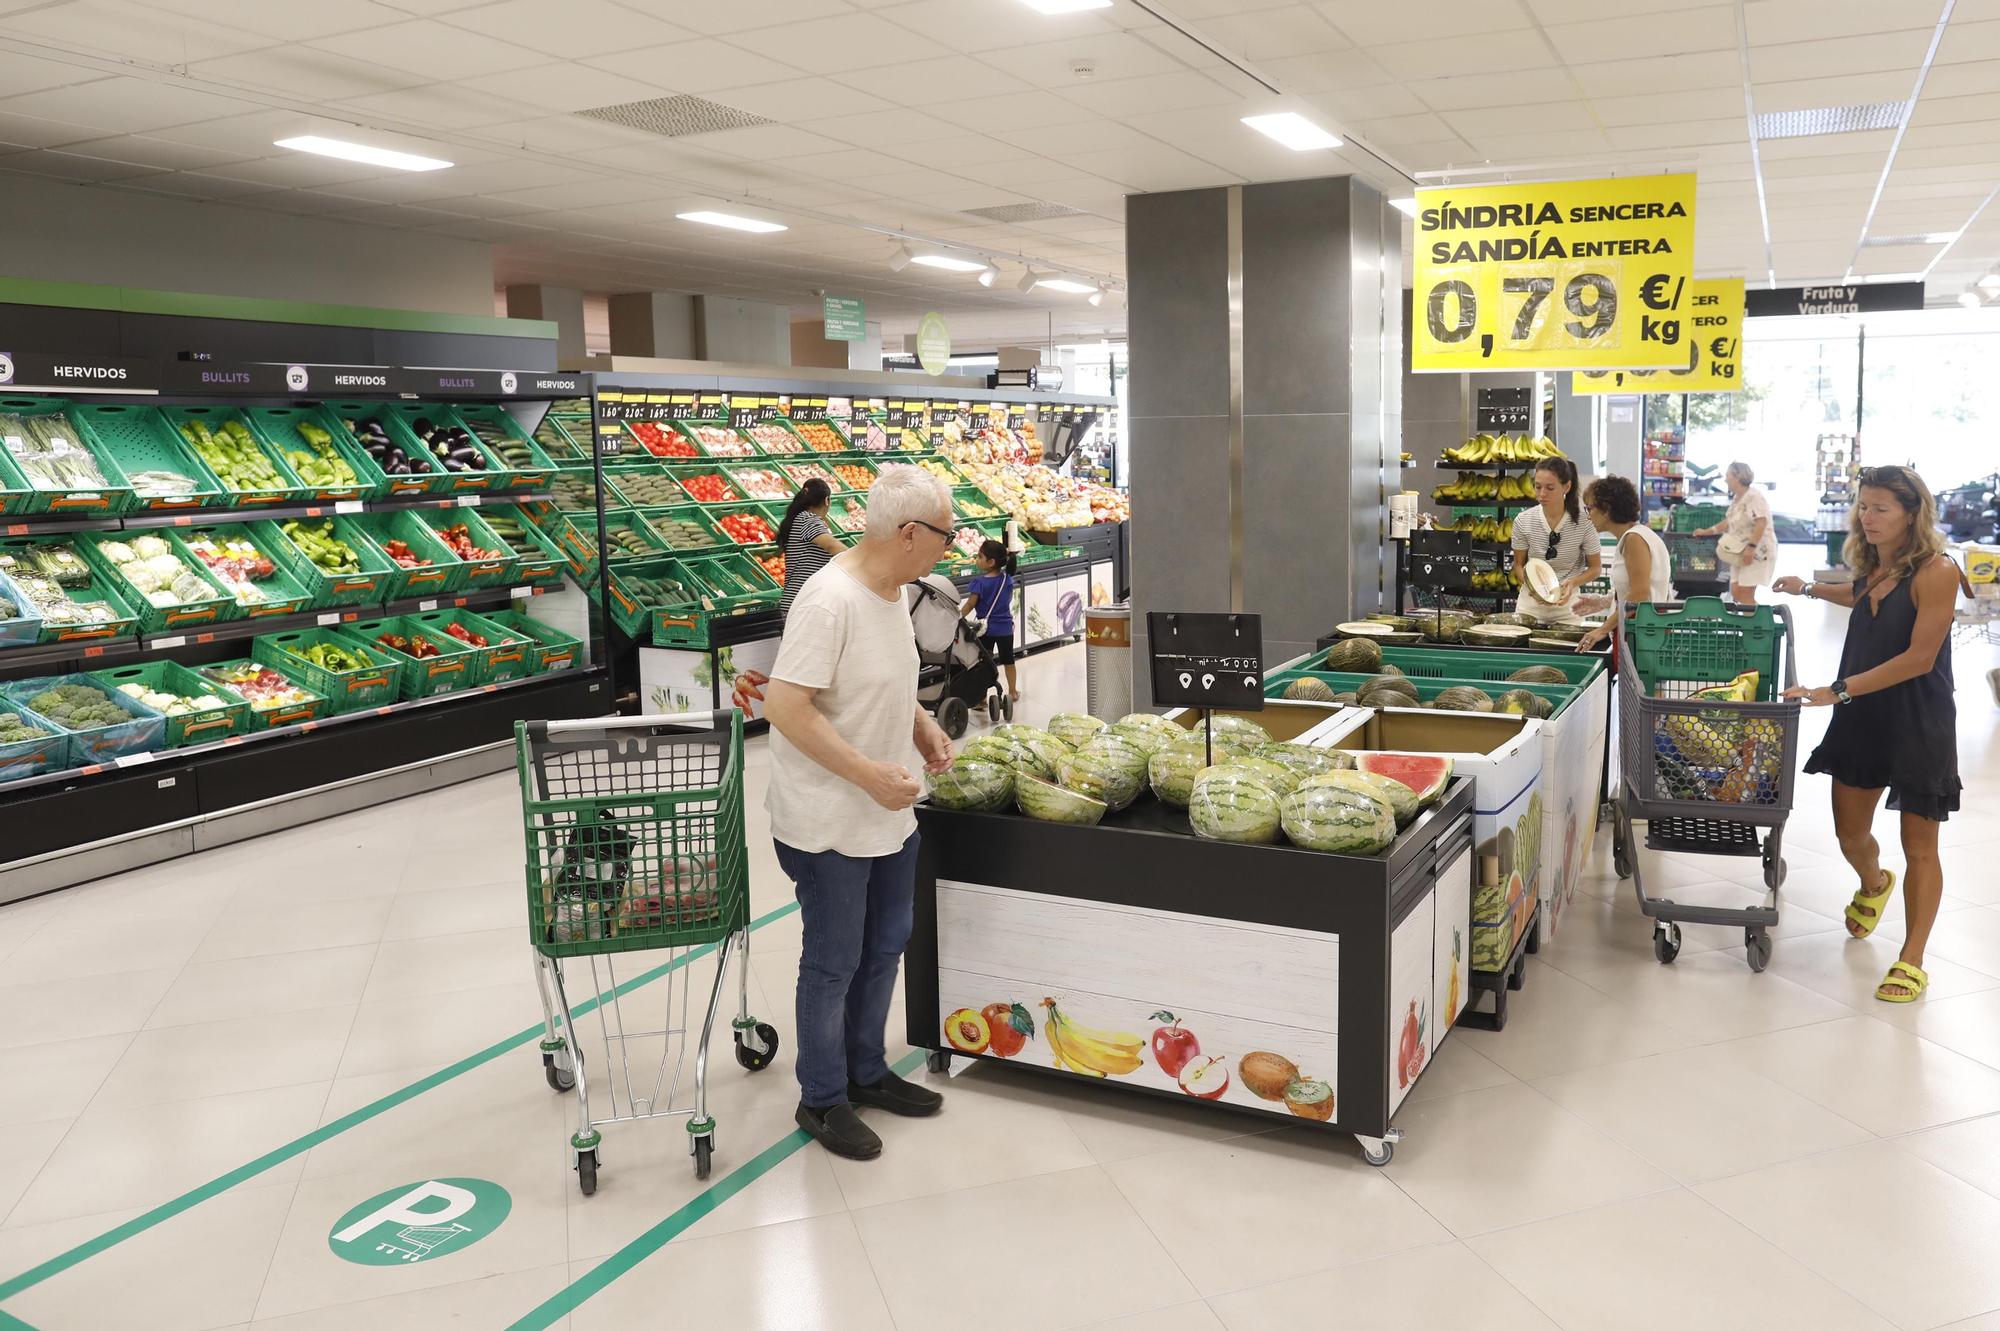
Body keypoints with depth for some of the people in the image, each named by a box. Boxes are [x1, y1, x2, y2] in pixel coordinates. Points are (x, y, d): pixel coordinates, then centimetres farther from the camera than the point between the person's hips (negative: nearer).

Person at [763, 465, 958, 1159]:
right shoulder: (830, 599, -25)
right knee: (834, 964, 7)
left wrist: (922, 725, 5)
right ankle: (822, 1099, 26)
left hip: (891, 815, 9)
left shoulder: (892, 590, 5)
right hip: (831, 825, -9)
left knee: (884, 948, 21)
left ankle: (866, 1071, 40)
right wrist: (870, 774, -27)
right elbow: (785, 707, -28)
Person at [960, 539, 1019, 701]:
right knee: (1008, 660, 18)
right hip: (1005, 627, 4)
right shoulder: (1008, 579, -4)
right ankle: (1013, 692, 30)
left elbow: (970, 604, -18)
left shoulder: (980, 583, -20)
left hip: (986, 628, -4)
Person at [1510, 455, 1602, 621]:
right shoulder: (1524, 521, -6)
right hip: (1531, 602, 1)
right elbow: (1519, 565, 4)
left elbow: (1595, 568, 0)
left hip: (1567, 603, -1)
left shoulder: (1583, 523, -10)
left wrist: (1573, 582, -19)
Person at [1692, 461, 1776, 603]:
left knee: (1745, 594, -12)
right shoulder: (1736, 498, 15)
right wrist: (1706, 532, 27)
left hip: (1758, 551, -10)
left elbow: (1761, 523, -25)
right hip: (1741, 552, 10)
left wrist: (1751, 547, -30)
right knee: (1736, 591, 6)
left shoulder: (1754, 496, -16)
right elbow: (1729, 522, 27)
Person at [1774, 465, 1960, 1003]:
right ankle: (1874, 885, 47)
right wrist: (1810, 589, 26)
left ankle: (1911, 960, 13)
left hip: (1919, 725, -7)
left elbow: (1920, 657, -23)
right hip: (1861, 717, 7)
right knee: (1850, 834, 13)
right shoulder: (1873, 567, 6)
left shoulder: (1935, 572, -17)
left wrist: (1839, 690, -26)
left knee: (1919, 846, 4)